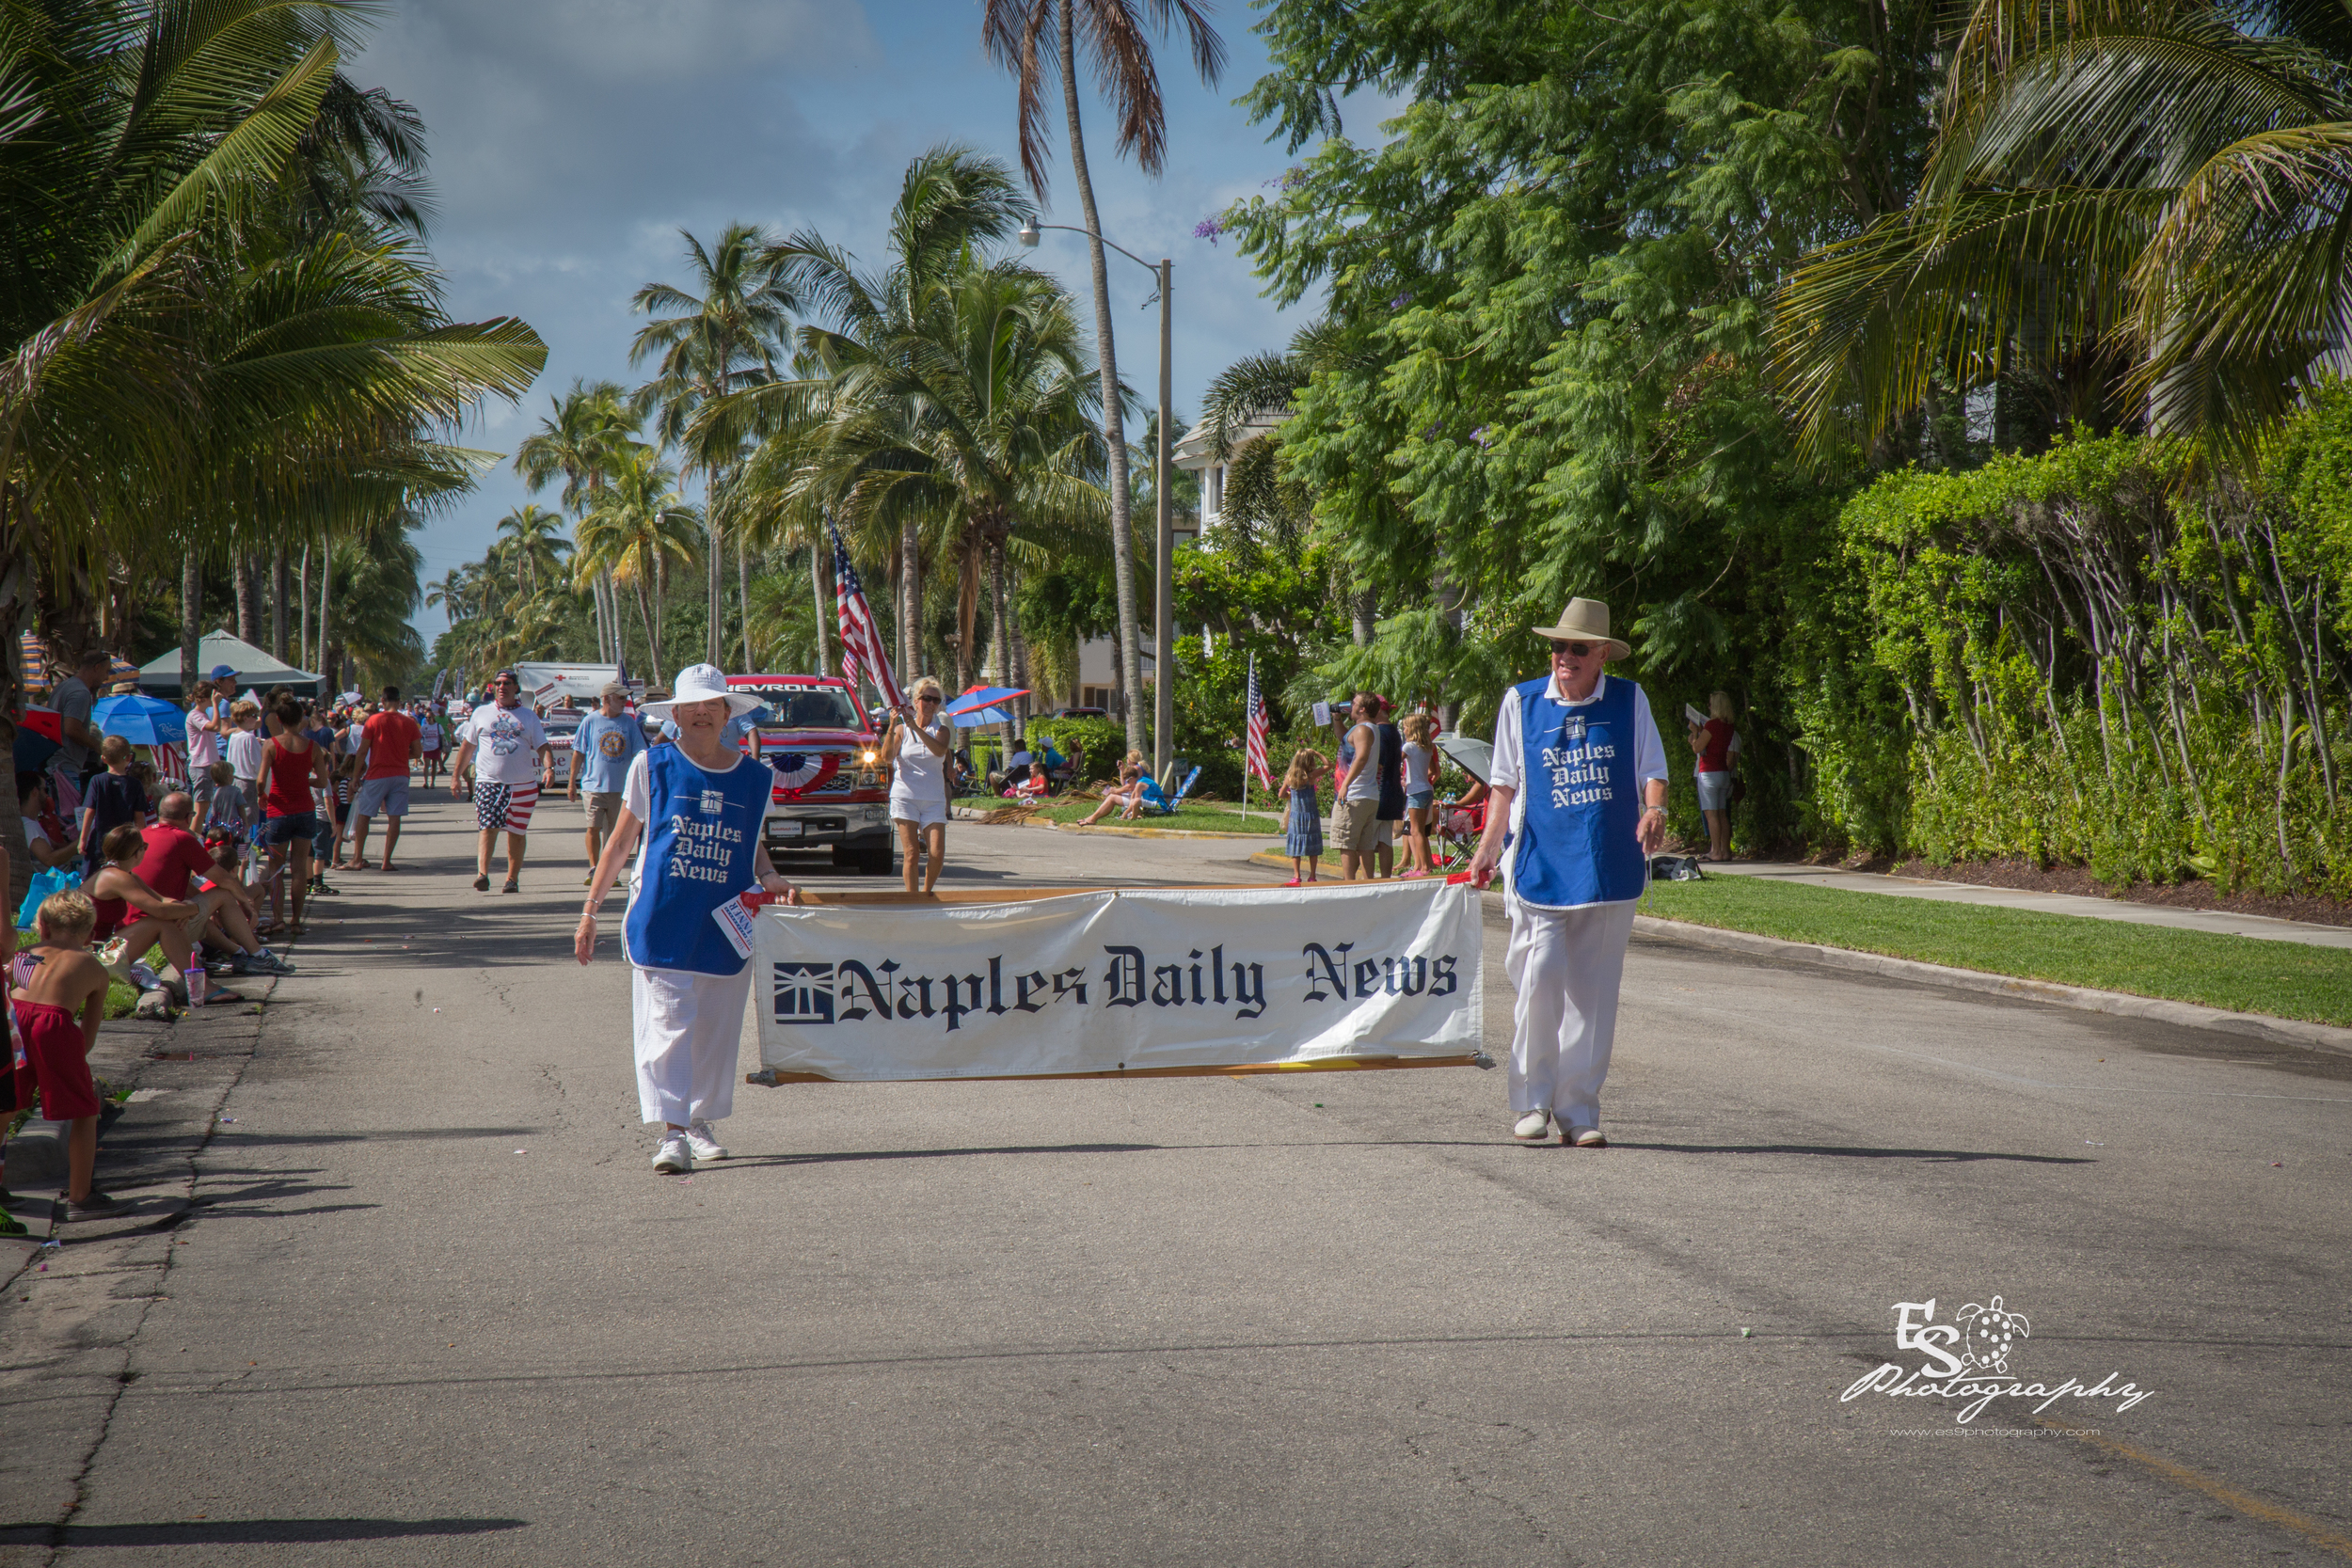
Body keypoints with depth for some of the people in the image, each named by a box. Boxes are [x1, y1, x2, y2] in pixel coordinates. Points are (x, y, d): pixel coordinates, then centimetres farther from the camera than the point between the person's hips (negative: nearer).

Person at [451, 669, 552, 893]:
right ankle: (482, 874, -22)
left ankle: (512, 878, 13)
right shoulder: (481, 713, 11)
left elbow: (542, 746, 6)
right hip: (488, 782, -1)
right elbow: (467, 746, 15)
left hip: (522, 783, 1)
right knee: (488, 828, -13)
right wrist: (456, 775, 13)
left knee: (517, 832, 5)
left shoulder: (528, 716, 9)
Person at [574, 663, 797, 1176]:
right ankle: (673, 1133, -12)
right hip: (660, 919, -3)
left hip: (727, 923, 3)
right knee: (667, 1021, -10)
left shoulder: (754, 778, 9)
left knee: (716, 1028, 8)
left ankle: (702, 1123, 23)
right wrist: (590, 910, 5)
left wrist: (768, 877, 1)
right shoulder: (652, 766, 2)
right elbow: (620, 841, 7)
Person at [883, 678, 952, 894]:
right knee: (911, 854, -8)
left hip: (934, 798, 1)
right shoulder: (902, 729, 5)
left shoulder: (941, 730, 7)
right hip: (905, 795, -1)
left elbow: (939, 750, -16)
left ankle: (927, 893, 12)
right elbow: (887, 756, -10)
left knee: (937, 853, -10)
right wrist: (892, 728, -22)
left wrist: (916, 727, -26)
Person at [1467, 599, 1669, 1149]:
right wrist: (1488, 848, 3)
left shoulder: (1629, 701, 8)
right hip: (1540, 865, -1)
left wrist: (1655, 810, -15)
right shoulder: (1521, 702, 8)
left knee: (1593, 991, 3)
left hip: (1610, 870, 1)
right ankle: (1532, 1102, 4)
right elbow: (1505, 784, 11)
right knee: (1540, 978, -11)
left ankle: (1578, 1112, 12)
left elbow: (1653, 770, 6)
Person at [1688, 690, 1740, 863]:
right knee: (1722, 814, 11)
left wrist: (1695, 731, 3)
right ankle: (1725, 850, 10)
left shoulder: (1711, 725, -13)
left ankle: (1716, 850, -8)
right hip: (1724, 774, 8)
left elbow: (1697, 748, -9)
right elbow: (1730, 757, 14)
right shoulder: (1729, 729, 9)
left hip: (1709, 773, -7)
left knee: (1711, 813, -6)